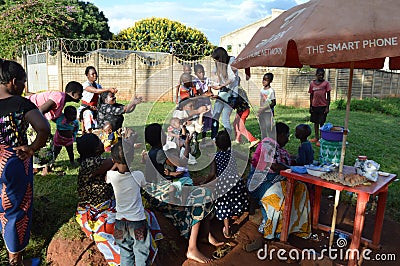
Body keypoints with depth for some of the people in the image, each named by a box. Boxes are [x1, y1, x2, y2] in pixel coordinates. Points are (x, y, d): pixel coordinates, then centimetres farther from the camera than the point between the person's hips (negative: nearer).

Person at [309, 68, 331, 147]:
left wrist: (327, 107, -9)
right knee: (315, 122, 12)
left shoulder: (326, 83, -4)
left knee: (321, 123, -1)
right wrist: (310, 106, 8)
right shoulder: (312, 83, 5)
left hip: (323, 106, -4)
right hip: (314, 106, 4)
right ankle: (316, 138, 24)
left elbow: (328, 96, -4)